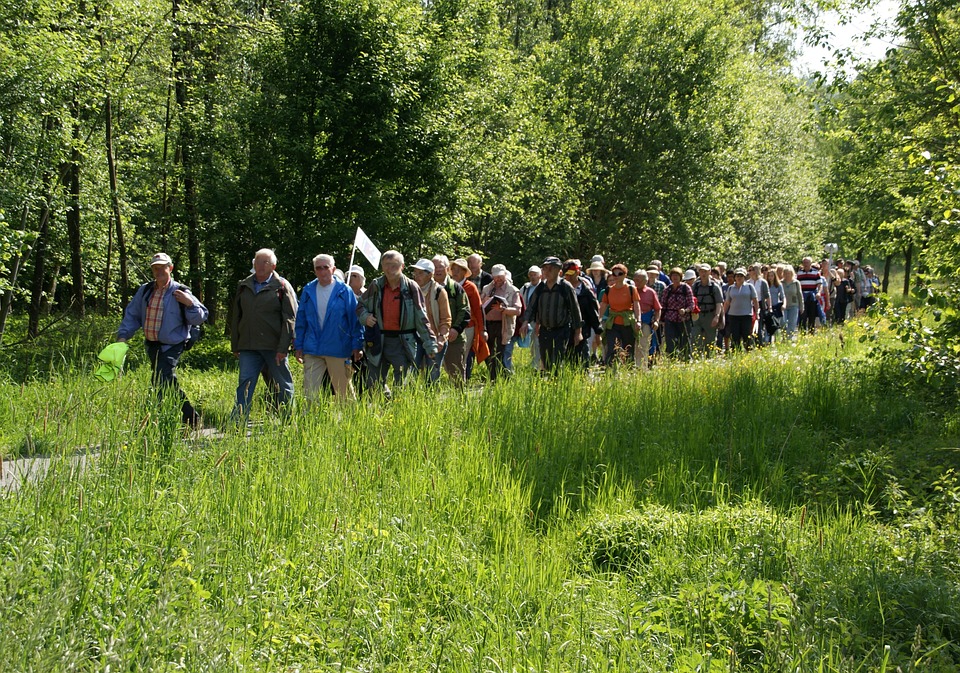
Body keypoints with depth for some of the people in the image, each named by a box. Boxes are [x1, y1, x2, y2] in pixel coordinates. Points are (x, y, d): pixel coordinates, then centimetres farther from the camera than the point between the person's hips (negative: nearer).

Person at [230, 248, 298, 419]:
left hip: (274, 347, -3)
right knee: (245, 384, -6)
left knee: (282, 388, 5)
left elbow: (289, 319, -4)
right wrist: (235, 346, 14)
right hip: (248, 347, 3)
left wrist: (282, 348, -12)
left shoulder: (282, 287, 1)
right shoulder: (244, 286, 14)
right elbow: (236, 317, 19)